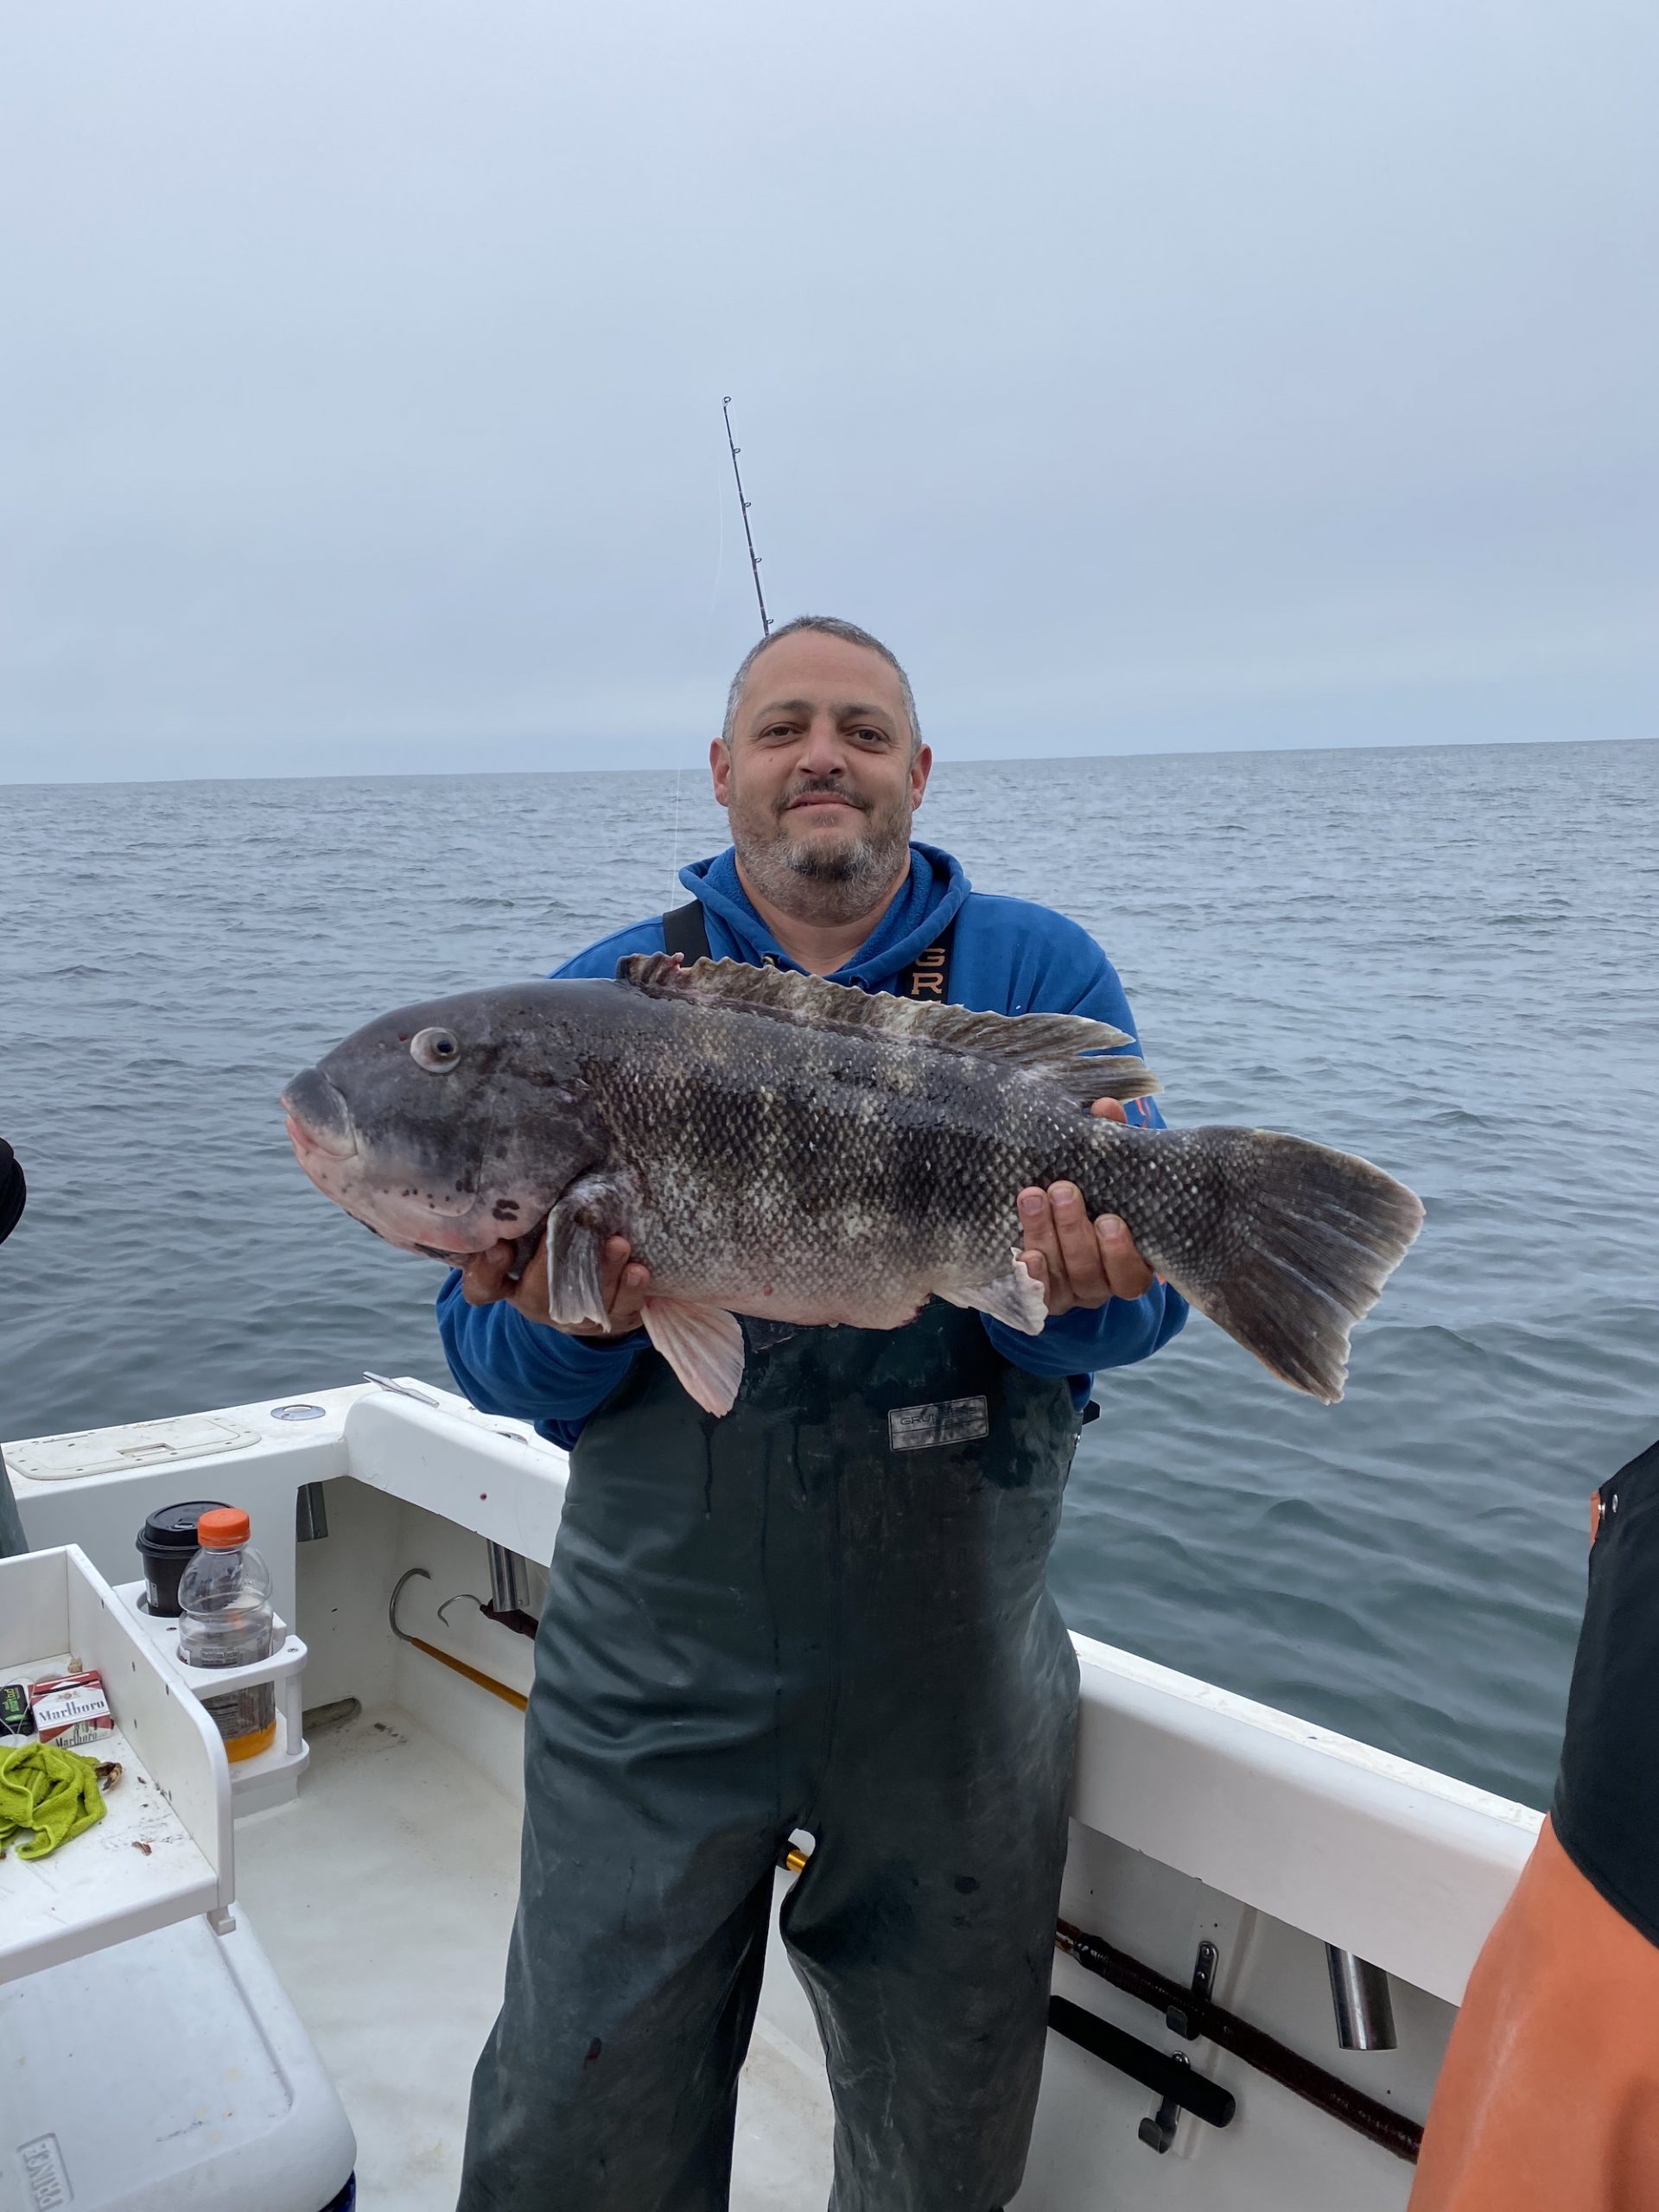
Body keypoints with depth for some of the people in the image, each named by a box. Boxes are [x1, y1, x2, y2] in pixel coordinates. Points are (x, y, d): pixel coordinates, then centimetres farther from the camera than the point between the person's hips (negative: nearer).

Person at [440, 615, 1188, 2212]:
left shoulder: (1041, 976, -1)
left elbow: (1136, 1301, -7)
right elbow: (489, 1357, -1)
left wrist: (1074, 1291, -29)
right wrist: (567, 1323, -23)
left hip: (954, 1674, 1)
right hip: (655, 1674, 0)